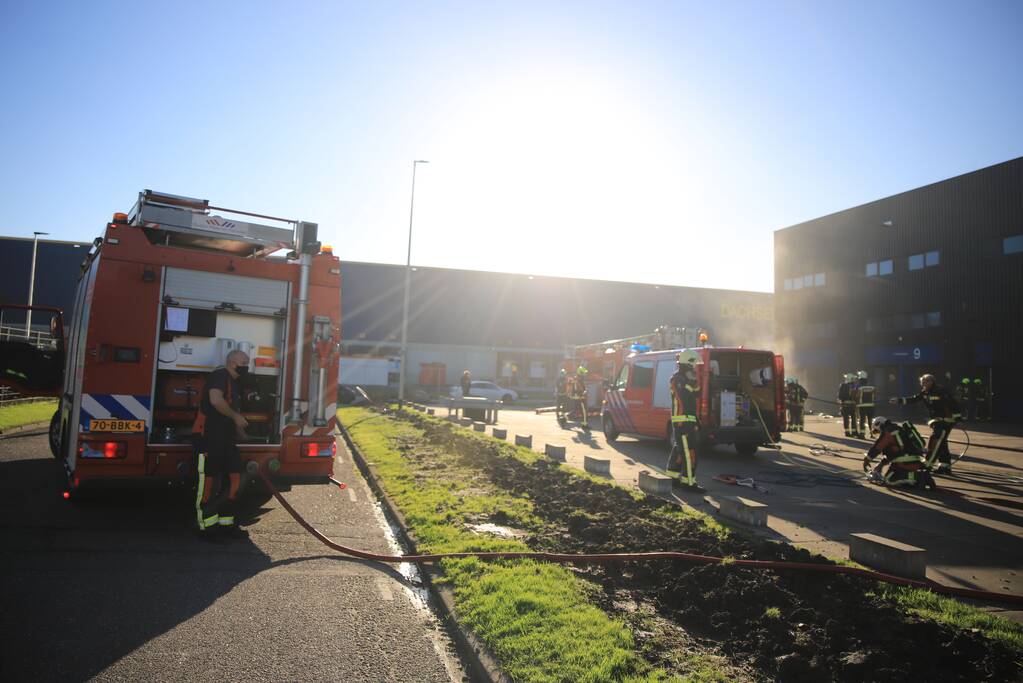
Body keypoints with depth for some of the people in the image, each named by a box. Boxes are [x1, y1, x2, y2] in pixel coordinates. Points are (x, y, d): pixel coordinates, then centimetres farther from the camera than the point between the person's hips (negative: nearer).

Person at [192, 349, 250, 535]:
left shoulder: (233, 383, 21)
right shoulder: (219, 376, -11)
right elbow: (216, 400, -29)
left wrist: (242, 435, 28)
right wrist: (236, 417, -18)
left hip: (224, 438, 10)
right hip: (208, 436, -10)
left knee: (234, 477, 8)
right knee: (209, 479, -4)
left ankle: (226, 521, 16)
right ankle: (207, 524, 3)